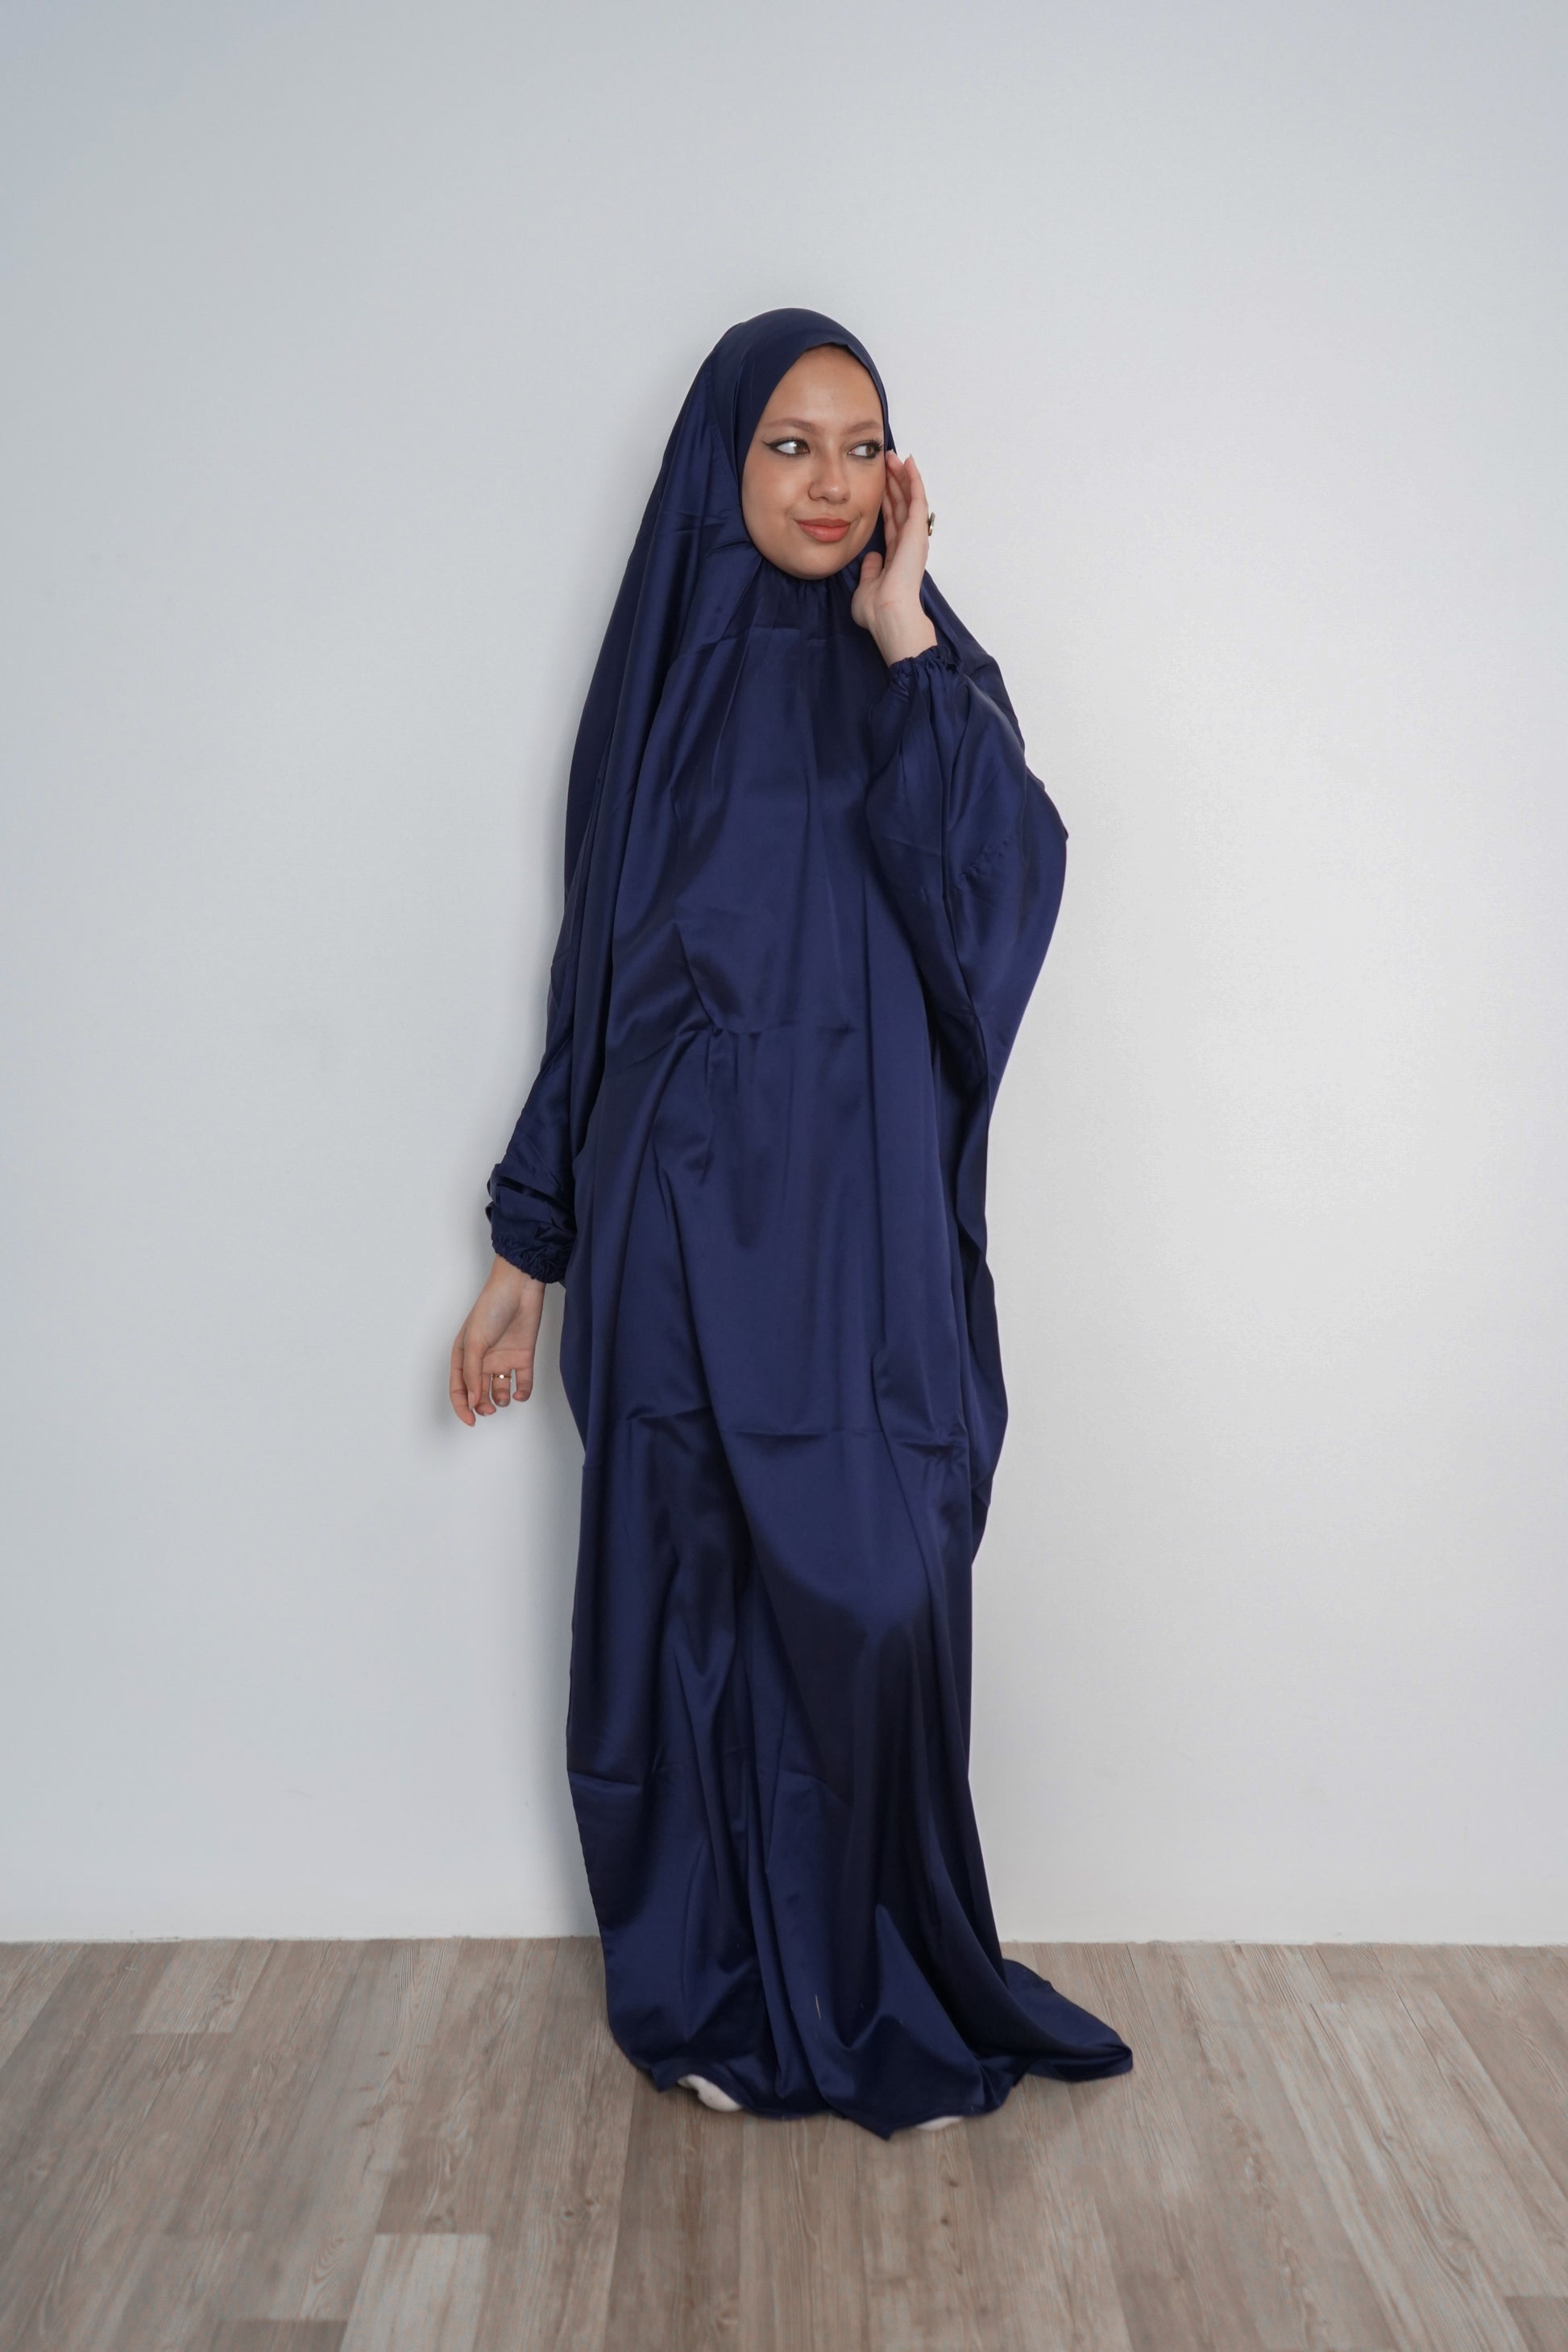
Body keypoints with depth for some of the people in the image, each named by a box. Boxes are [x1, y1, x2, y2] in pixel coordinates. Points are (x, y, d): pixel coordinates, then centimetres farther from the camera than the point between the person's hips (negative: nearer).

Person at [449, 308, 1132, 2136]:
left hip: (865, 1234, -1)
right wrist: (526, 1251, 7)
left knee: (870, 1600, 2)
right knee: (692, 1605, 7)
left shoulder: (924, 670, 6)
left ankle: (884, 1992, 25)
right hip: (679, 1230, 1)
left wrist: (905, 646, -13)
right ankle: (722, 1988, 28)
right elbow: (590, 977, 8)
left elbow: (1008, 894, -14)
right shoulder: (661, 680, 8)